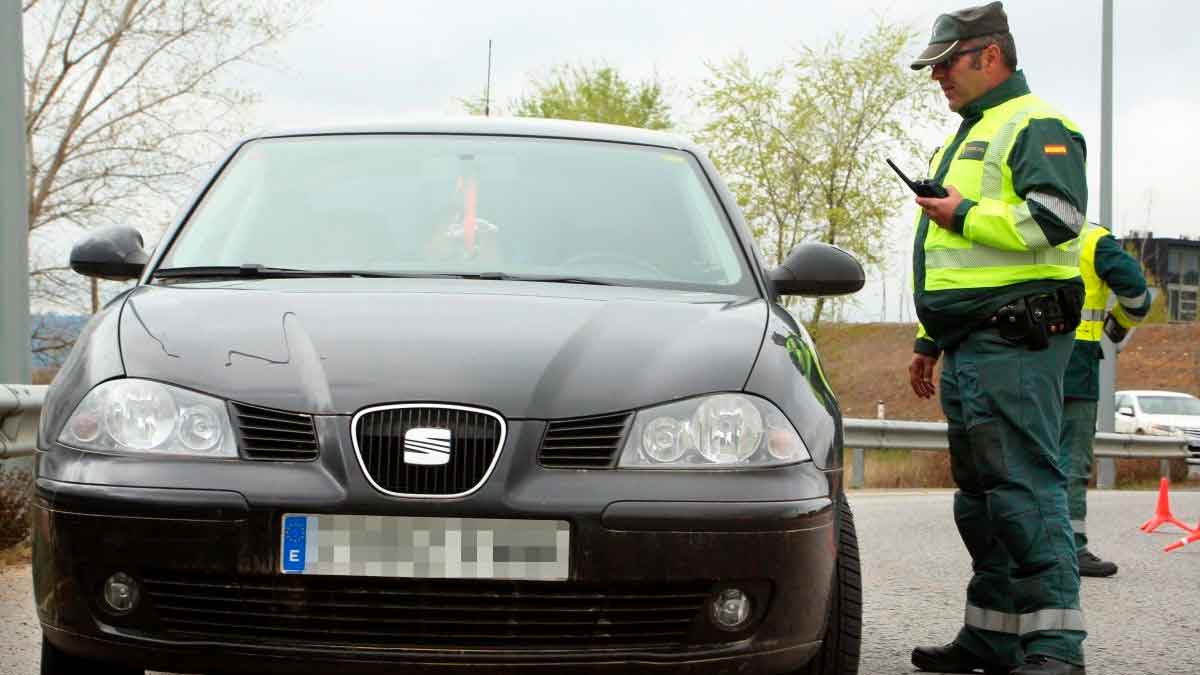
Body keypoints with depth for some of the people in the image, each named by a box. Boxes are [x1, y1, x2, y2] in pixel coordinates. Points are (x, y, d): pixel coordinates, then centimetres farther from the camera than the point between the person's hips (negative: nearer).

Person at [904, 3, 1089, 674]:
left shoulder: (1037, 126, -5)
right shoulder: (967, 140, 27)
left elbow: (1057, 216, -22)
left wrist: (967, 215, -13)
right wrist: (929, 341, 29)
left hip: (1015, 344, -10)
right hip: (970, 344, 10)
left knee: (1026, 485, -15)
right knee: (981, 492, 11)